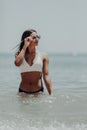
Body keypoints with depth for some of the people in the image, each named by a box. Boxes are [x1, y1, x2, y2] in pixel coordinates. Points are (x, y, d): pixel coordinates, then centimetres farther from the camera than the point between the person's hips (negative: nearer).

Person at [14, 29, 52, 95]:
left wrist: (51, 94, -9)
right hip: (23, 92, 0)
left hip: (38, 92, 0)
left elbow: (46, 76, -1)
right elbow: (17, 63, -20)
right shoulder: (20, 55, 4)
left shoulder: (43, 56, 3)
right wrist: (25, 46, -10)